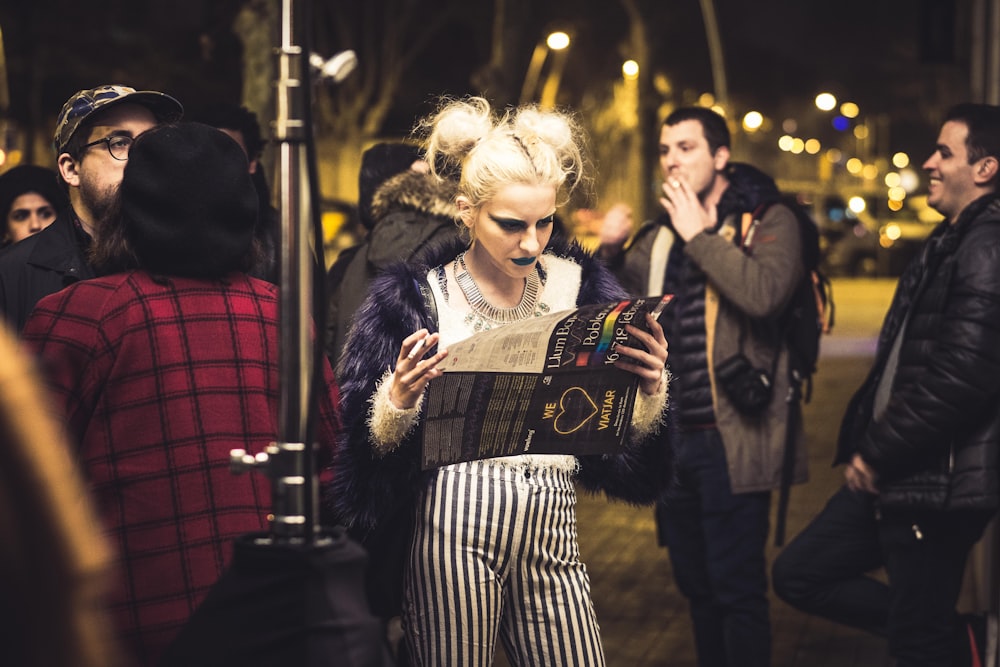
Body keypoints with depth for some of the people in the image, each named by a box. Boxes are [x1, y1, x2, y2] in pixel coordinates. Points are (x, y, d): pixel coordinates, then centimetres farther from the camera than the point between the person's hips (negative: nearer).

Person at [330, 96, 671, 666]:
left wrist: (651, 388, -13)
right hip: (454, 520, -3)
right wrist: (398, 400, -22)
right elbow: (369, 441, -2)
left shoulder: (577, 283, 8)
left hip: (551, 523, 3)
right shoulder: (417, 296, 0)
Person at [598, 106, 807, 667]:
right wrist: (610, 251, 1)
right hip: (671, 435, 7)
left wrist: (700, 234, -15)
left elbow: (765, 293, -24)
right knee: (696, 584, 16)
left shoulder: (768, 219, -5)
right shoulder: (663, 232, 16)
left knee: (737, 589, -3)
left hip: (730, 438, -7)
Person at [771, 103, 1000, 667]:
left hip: (937, 486, -10)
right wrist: (863, 444, 9)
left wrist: (878, 456, -15)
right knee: (799, 575, 13)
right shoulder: (950, 243, 17)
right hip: (891, 475, 10)